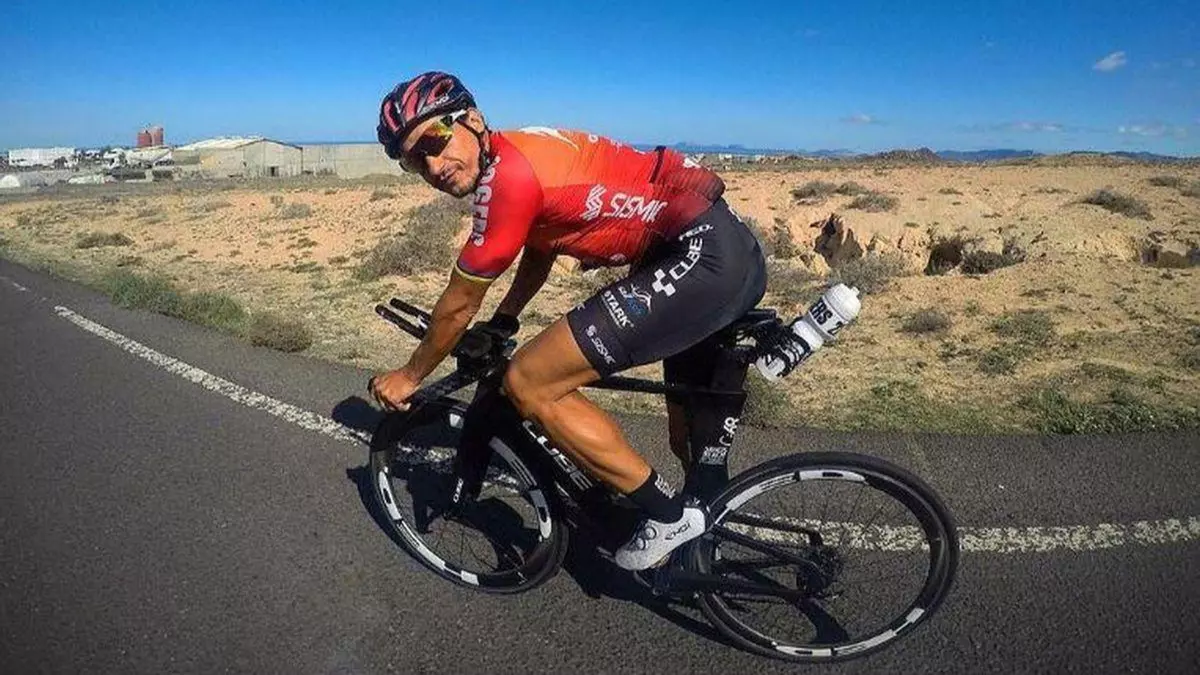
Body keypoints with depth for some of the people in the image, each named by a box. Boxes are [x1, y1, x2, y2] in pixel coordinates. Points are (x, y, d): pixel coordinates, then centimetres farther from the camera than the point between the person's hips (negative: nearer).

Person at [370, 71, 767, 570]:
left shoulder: (506, 172, -15)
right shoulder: (520, 153, 15)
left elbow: (459, 304, -4)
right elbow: (538, 254, 31)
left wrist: (409, 376, 11)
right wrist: (498, 327, 32)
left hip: (701, 256, -11)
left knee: (528, 383, -10)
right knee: (692, 443, 24)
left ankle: (668, 515, 2)